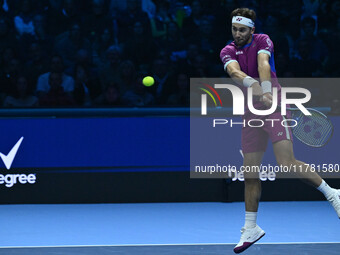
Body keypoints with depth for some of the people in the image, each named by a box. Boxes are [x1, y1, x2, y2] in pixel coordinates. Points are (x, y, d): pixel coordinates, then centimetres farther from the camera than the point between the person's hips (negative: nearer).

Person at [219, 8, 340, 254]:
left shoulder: (262, 41, -1)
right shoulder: (228, 51, 6)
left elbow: (263, 65, -21)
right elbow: (234, 71, -16)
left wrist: (267, 92, -39)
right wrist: (252, 84, -37)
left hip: (274, 107, -4)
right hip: (251, 112, 4)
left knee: (287, 164, -20)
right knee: (250, 173, 4)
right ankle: (251, 228, 16)